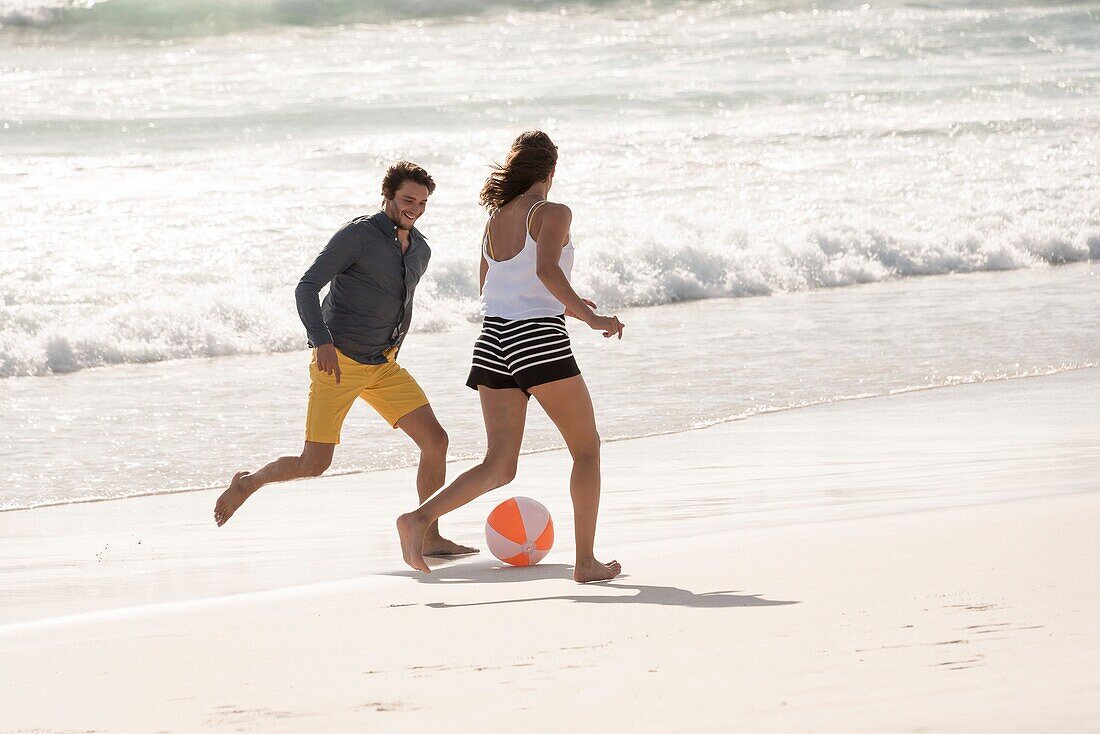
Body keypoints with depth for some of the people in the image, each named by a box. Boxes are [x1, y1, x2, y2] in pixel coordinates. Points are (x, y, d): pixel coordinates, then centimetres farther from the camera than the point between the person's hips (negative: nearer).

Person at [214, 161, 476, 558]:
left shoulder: (420, 251, 12)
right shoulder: (358, 235, -11)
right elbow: (306, 288, -15)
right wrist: (323, 342, -27)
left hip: (383, 365, 7)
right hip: (338, 361, -7)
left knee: (435, 440, -7)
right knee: (314, 464, -9)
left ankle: (430, 539, -1)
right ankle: (248, 482, 19)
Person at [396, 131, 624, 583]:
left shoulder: (495, 220, 15)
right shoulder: (553, 215, -5)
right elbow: (546, 269, -23)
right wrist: (589, 317, -19)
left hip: (494, 341, 6)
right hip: (538, 341, -6)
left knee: (499, 467, 6)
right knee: (587, 448, 10)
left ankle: (420, 518, -16)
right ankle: (586, 562, 7)